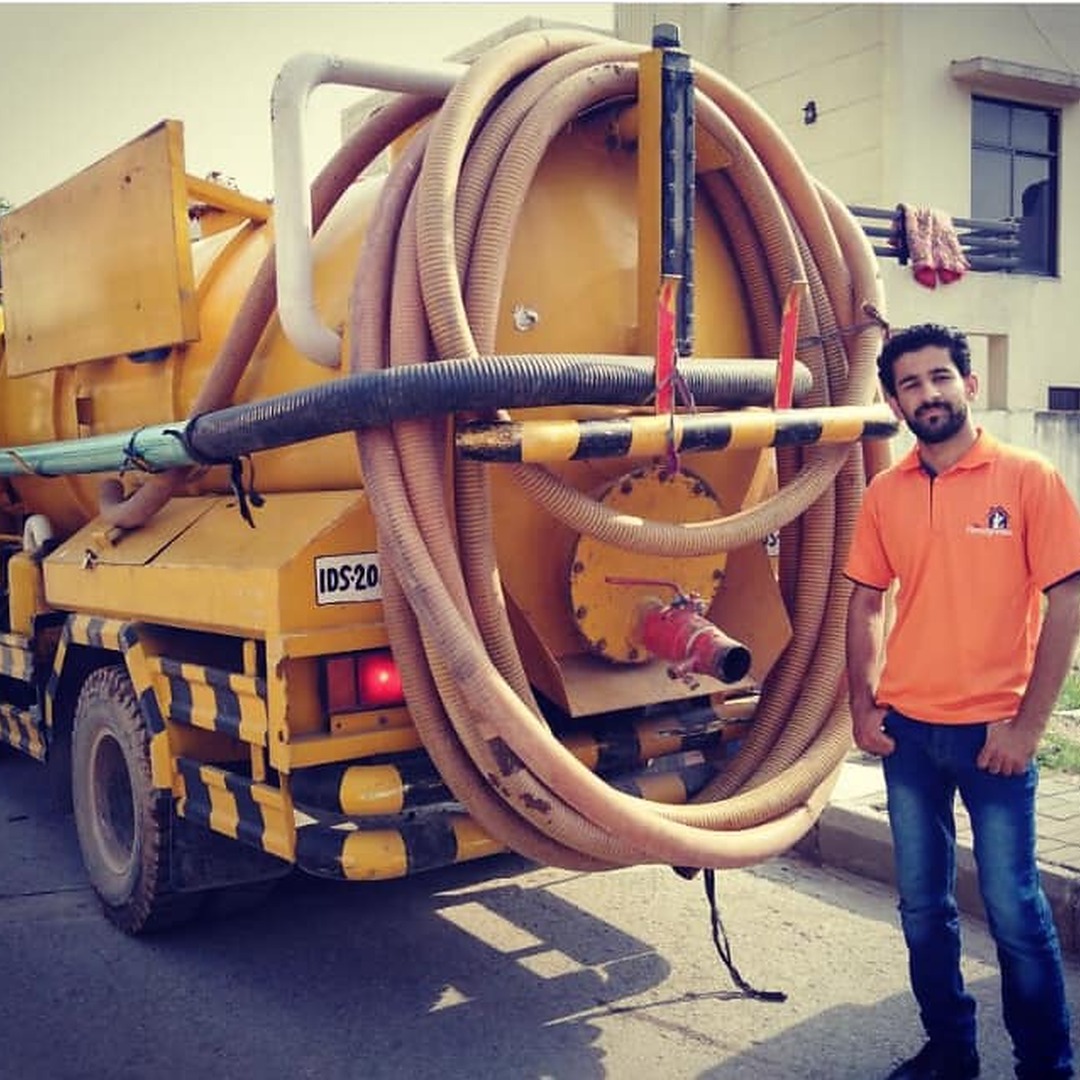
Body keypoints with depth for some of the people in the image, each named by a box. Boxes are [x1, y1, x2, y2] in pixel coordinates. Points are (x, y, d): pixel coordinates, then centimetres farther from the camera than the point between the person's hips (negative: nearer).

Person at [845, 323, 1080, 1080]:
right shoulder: (886, 493, 5)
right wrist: (862, 706, 3)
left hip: (993, 731, -4)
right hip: (906, 730, 4)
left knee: (1014, 908, 3)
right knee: (924, 907, 13)